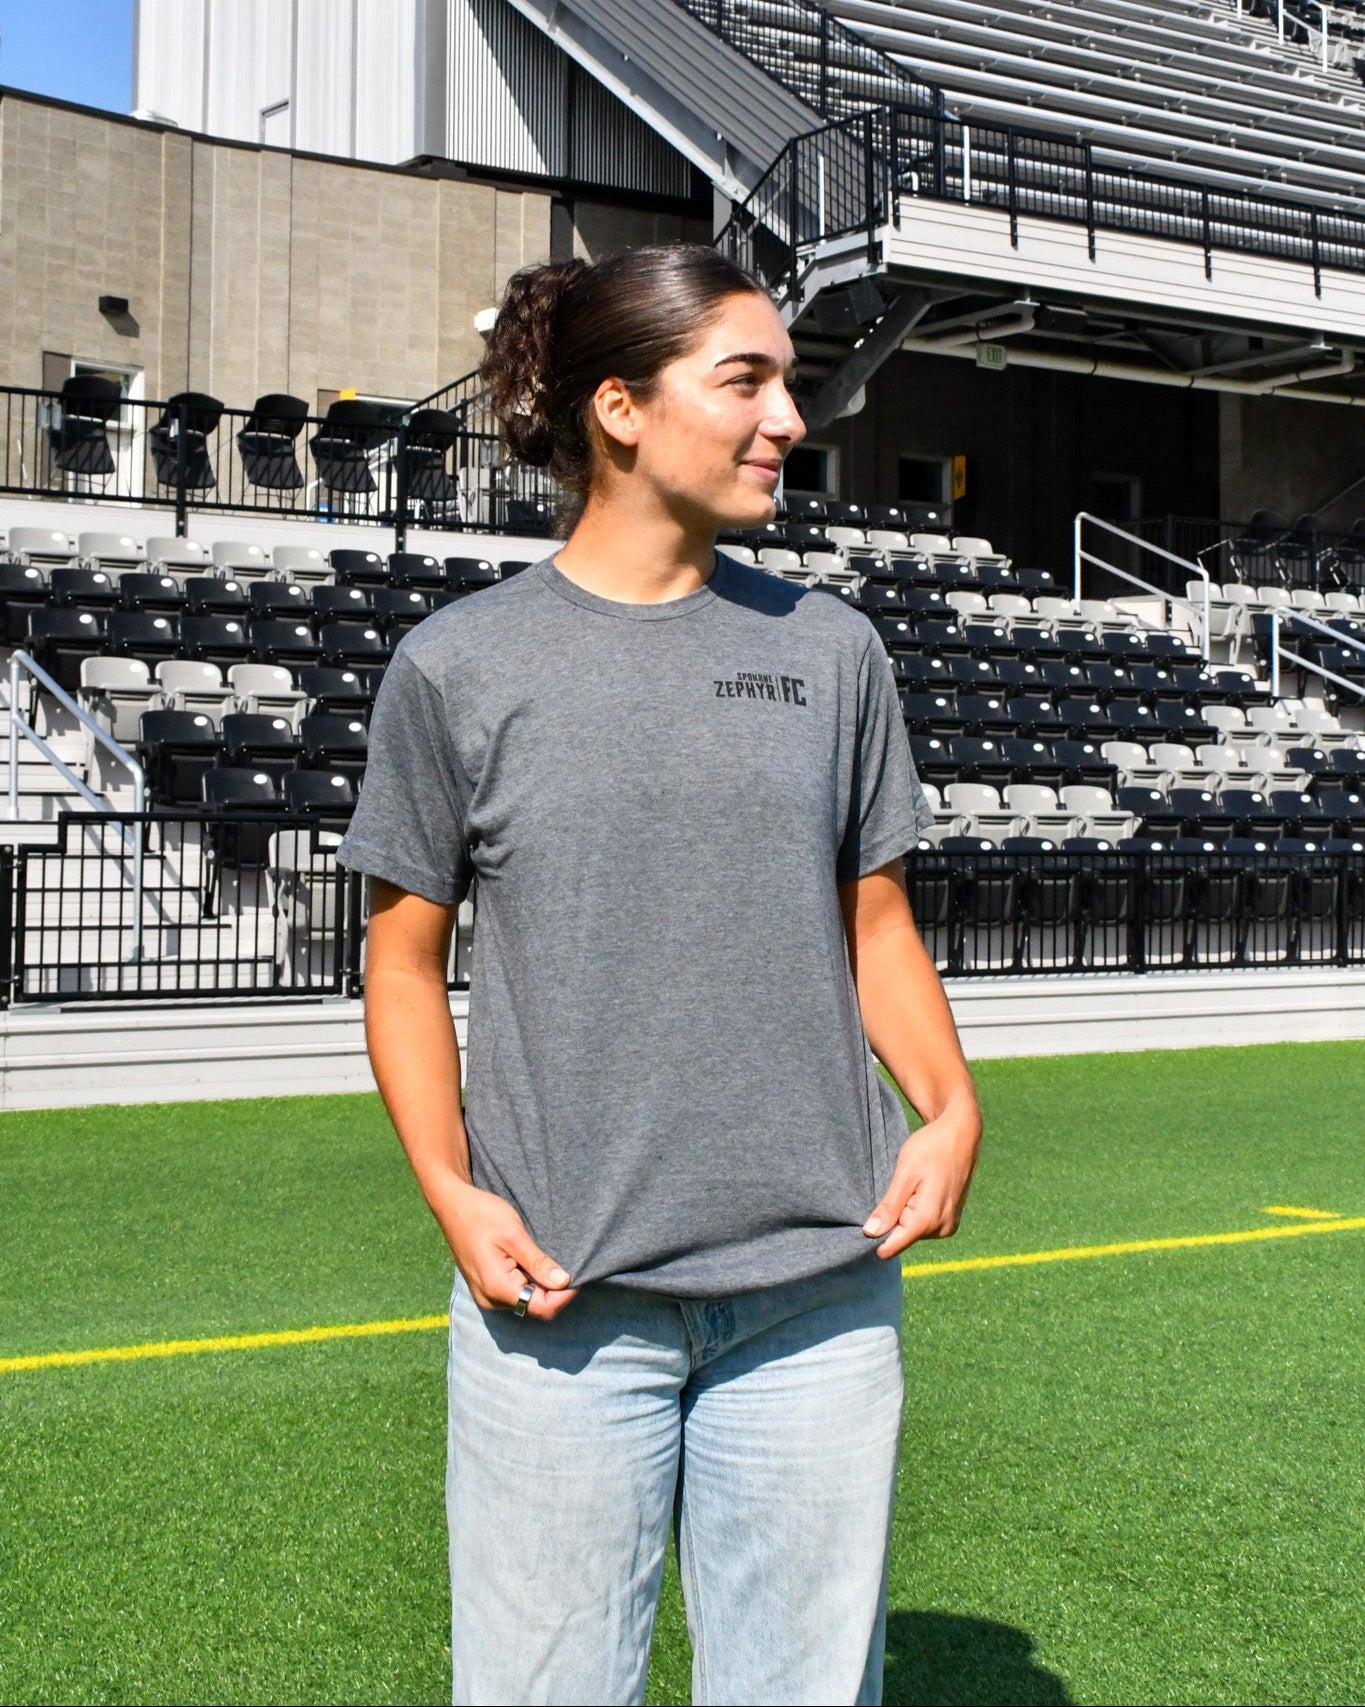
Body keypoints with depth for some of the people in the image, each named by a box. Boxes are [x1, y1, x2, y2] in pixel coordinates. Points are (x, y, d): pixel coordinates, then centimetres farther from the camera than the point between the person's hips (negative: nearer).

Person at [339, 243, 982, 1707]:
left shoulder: (831, 651, 8)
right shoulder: (460, 667, 0)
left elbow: (874, 919, 14)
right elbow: (404, 959, 4)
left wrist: (952, 1106, -2)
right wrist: (451, 1191, -9)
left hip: (819, 1287, 3)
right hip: (560, 1302, -2)